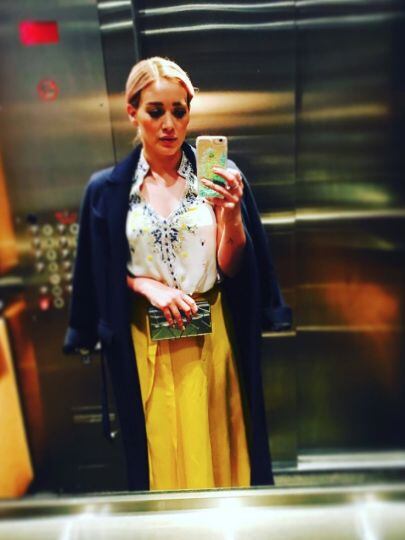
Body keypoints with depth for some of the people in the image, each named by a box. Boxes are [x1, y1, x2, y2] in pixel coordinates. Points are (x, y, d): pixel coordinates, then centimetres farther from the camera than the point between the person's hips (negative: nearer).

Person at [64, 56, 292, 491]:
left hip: (212, 337, 0)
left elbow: (233, 268, -4)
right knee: (162, 454, 16)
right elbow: (99, 276, 4)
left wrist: (231, 215, -21)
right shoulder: (107, 190, -1)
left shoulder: (219, 177, -4)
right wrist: (146, 285, -13)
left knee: (218, 448, 16)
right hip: (145, 344, 1)